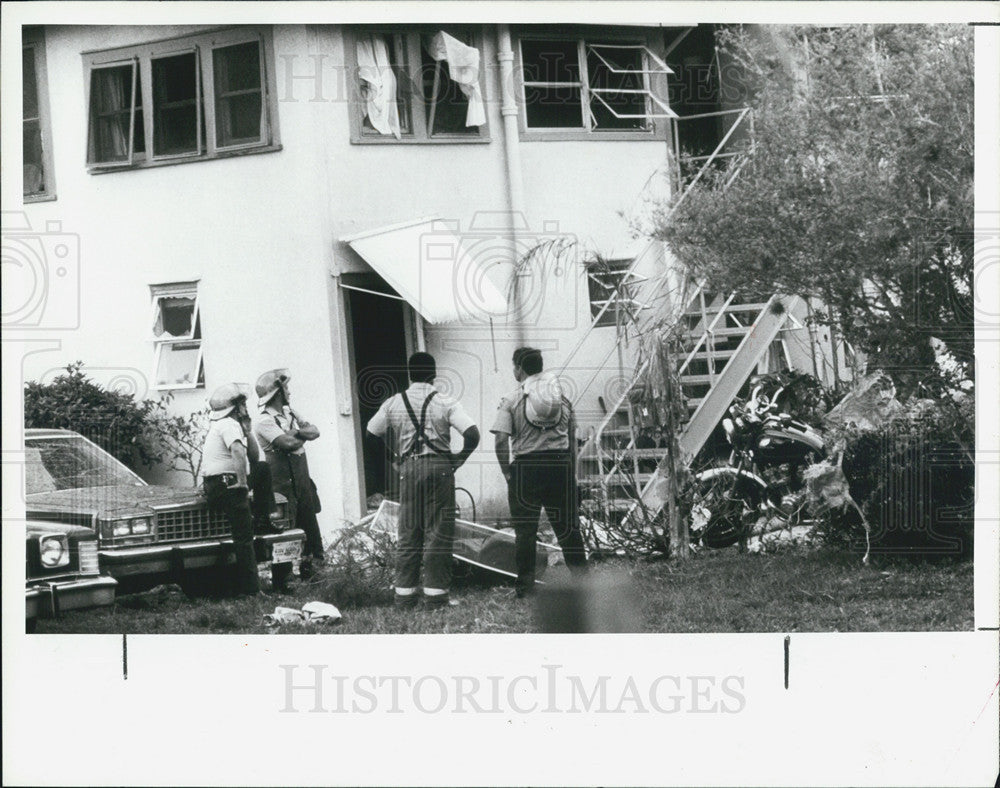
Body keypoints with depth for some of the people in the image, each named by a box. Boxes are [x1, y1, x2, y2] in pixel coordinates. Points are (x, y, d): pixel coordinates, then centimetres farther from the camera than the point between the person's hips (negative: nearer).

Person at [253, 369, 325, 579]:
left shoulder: (290, 413, 14)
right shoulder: (264, 422, -13)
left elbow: (314, 431, 6)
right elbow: (289, 443, -24)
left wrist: (296, 432, -13)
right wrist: (303, 435, -4)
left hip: (303, 480, 8)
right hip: (282, 484, -8)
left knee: (309, 523, 11)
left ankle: (312, 563, 19)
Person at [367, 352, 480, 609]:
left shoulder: (393, 404, 4)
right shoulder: (444, 403, -5)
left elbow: (372, 432, 14)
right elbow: (472, 434, -13)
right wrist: (458, 460, 1)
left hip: (408, 468, 3)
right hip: (439, 467, -3)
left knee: (408, 532, 9)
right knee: (438, 532, 1)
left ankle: (405, 593, 9)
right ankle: (436, 594, -1)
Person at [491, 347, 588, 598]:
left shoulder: (511, 400, -1)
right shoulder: (561, 396, 11)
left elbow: (501, 441, -9)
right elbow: (572, 438, 13)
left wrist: (507, 473, -2)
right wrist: (572, 471, 17)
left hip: (526, 466, -3)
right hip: (561, 464, 3)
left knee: (525, 530, 3)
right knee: (567, 526, 7)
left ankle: (526, 584, 4)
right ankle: (581, 576, 4)